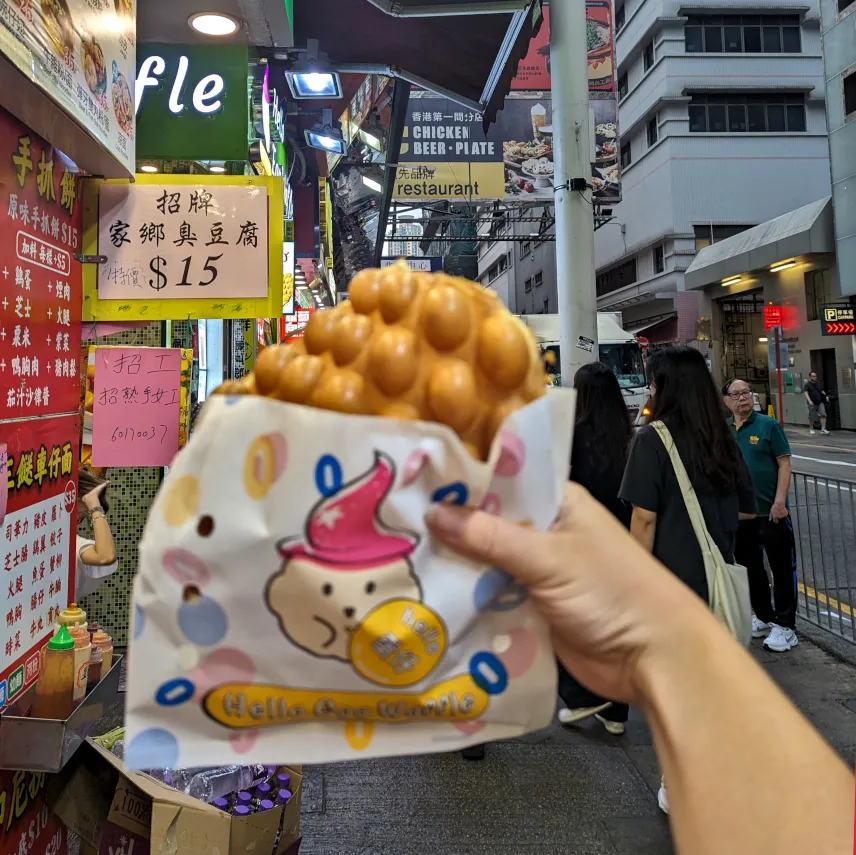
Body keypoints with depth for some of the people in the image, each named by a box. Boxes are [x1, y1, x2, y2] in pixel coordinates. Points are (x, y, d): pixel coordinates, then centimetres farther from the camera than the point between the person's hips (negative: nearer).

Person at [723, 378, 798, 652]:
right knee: (750, 568, 15)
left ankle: (785, 625, 14)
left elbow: (784, 463, -9)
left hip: (770, 511, -4)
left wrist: (780, 501, -17)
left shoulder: (768, 425, -6)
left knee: (782, 568, 3)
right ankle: (763, 617, 32)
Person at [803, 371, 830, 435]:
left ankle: (823, 429, -11)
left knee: (823, 415, -10)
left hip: (820, 402, 4)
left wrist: (825, 396, 9)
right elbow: (806, 393, -15)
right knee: (812, 417, 4)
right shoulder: (807, 385, -3)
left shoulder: (818, 384, 15)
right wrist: (809, 401, -28)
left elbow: (822, 391, 27)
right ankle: (811, 429, 24)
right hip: (812, 403, -4)